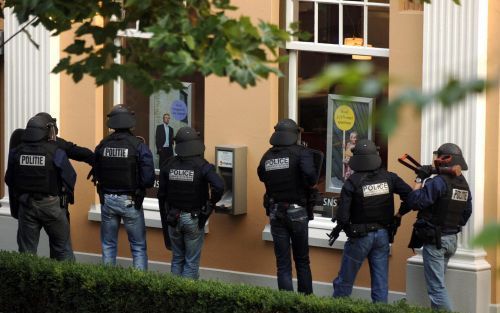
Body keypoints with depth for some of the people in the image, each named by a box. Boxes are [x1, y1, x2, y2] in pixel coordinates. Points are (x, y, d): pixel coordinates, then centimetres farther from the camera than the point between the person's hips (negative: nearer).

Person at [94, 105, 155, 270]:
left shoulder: (102, 145, -3)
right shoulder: (139, 146, -14)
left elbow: (97, 174, 5)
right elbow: (148, 179, -16)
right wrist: (139, 185, 5)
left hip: (107, 199, 3)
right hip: (130, 201, -3)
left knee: (108, 246, 15)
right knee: (139, 247, 5)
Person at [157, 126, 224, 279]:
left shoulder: (168, 165, -1)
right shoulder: (202, 166, -13)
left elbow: (162, 196, 4)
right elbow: (219, 186, -28)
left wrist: (164, 222, 15)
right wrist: (211, 204, -8)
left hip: (173, 219, 4)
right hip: (194, 219, -4)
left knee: (177, 259, 18)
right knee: (192, 262, 5)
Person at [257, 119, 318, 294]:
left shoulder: (267, 156, 0)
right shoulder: (301, 153, -12)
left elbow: (262, 176, 3)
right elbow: (310, 174, -26)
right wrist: (309, 184, -7)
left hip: (275, 212, 2)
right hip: (297, 212, -2)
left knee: (283, 264, 6)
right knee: (302, 261, 13)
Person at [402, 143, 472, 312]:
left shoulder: (439, 182, -18)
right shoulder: (463, 184, 7)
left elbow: (415, 202, -20)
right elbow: (466, 213, 16)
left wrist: (419, 179, -10)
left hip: (435, 241, -8)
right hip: (452, 240, 8)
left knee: (437, 288, -7)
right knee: (437, 283, 19)